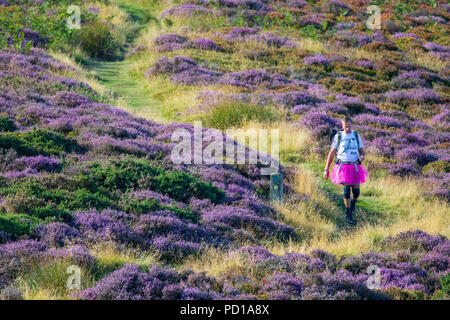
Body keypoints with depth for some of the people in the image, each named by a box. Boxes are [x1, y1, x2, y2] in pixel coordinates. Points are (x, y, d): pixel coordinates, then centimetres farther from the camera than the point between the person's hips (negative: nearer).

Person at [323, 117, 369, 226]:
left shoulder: (356, 135, 7)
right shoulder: (338, 136, 3)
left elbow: (362, 151, 12)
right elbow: (331, 153, 6)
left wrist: (362, 156, -14)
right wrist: (326, 169, 3)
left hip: (355, 167, 2)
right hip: (343, 167, -2)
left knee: (356, 191, 0)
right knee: (346, 188, -17)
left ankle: (353, 203, 37)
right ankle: (348, 215, -11)